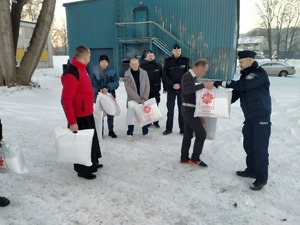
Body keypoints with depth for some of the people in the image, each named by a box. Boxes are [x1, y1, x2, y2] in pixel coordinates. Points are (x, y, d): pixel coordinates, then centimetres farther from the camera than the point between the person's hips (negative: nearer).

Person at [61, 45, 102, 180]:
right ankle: (83, 170, 24)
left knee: (91, 139, 22)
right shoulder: (72, 73, -24)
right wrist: (72, 121, -26)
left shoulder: (81, 69, 7)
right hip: (79, 116, -10)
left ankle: (92, 163, 40)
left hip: (87, 113, 10)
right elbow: (66, 99, -26)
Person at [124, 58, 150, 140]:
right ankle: (130, 133, 17)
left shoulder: (144, 72, 0)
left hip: (143, 99, 2)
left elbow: (147, 86, -1)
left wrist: (144, 98, -11)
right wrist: (138, 99, -17)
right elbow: (128, 88, -12)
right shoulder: (127, 74, -6)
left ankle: (145, 132, 24)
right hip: (132, 99, -1)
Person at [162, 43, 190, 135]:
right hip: (171, 89, 0)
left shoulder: (185, 61, 1)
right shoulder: (168, 61, 0)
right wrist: (172, 84, -13)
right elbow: (164, 75, -3)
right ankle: (169, 128, 16)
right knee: (170, 109, 5)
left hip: (182, 89, 0)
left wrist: (180, 84, -12)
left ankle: (182, 129, 13)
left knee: (182, 109, 5)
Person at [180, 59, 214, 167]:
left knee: (188, 134, 13)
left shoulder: (192, 77, 13)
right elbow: (186, 89, -35)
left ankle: (184, 158, 22)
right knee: (201, 133, -4)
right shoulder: (187, 76, -16)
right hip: (189, 109, -10)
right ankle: (195, 158, 9)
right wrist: (203, 85, -35)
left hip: (189, 109, 10)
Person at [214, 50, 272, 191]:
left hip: (261, 117, -8)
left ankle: (262, 178, 6)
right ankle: (251, 170, 29)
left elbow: (243, 85, -28)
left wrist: (222, 83, -25)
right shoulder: (245, 75, 14)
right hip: (249, 117, 8)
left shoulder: (259, 73, -13)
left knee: (260, 147, -5)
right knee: (248, 145, 14)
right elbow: (236, 94, 13)